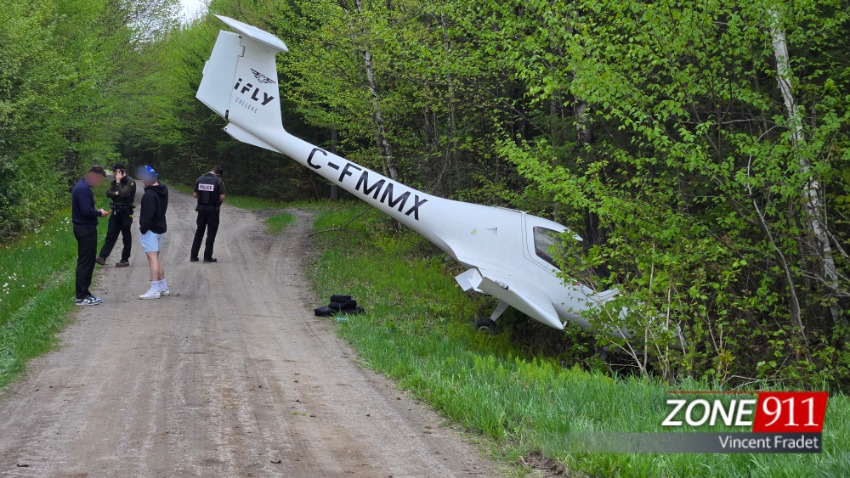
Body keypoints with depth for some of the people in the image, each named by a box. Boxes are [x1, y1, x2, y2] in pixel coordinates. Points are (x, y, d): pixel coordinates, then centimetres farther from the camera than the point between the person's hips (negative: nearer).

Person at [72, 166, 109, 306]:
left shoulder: (84, 187, 14)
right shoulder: (83, 189, -18)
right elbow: (86, 211, -25)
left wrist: (97, 212, 6)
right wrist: (99, 213, -10)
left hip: (86, 229, 11)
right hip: (85, 230, -11)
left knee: (88, 262, 15)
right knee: (85, 263, -6)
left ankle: (84, 293, 22)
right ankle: (81, 297, -3)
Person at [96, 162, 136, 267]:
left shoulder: (130, 182, -10)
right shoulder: (114, 182, 11)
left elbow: (123, 193, -22)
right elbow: (108, 193, 0)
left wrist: (118, 182, -15)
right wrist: (116, 193, -17)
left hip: (126, 212, -6)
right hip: (116, 211, 6)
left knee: (126, 236, 2)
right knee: (110, 234, 1)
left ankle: (125, 259, 9)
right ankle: (102, 257, -4)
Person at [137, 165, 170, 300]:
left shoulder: (149, 195, -21)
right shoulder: (163, 190, 7)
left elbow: (148, 214, -23)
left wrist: (143, 228, -13)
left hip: (150, 230, -10)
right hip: (160, 227, 10)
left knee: (152, 259, -9)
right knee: (156, 259, 18)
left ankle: (154, 290, -10)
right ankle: (164, 288, 23)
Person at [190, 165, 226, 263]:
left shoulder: (200, 179, 2)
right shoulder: (219, 181, -10)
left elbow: (195, 194, 3)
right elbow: (222, 197, -14)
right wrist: (219, 202, 6)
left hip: (201, 208, 4)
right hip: (213, 209, -4)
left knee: (199, 233, 13)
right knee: (211, 234, 5)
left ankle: (193, 256, 13)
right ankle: (207, 257, 6)